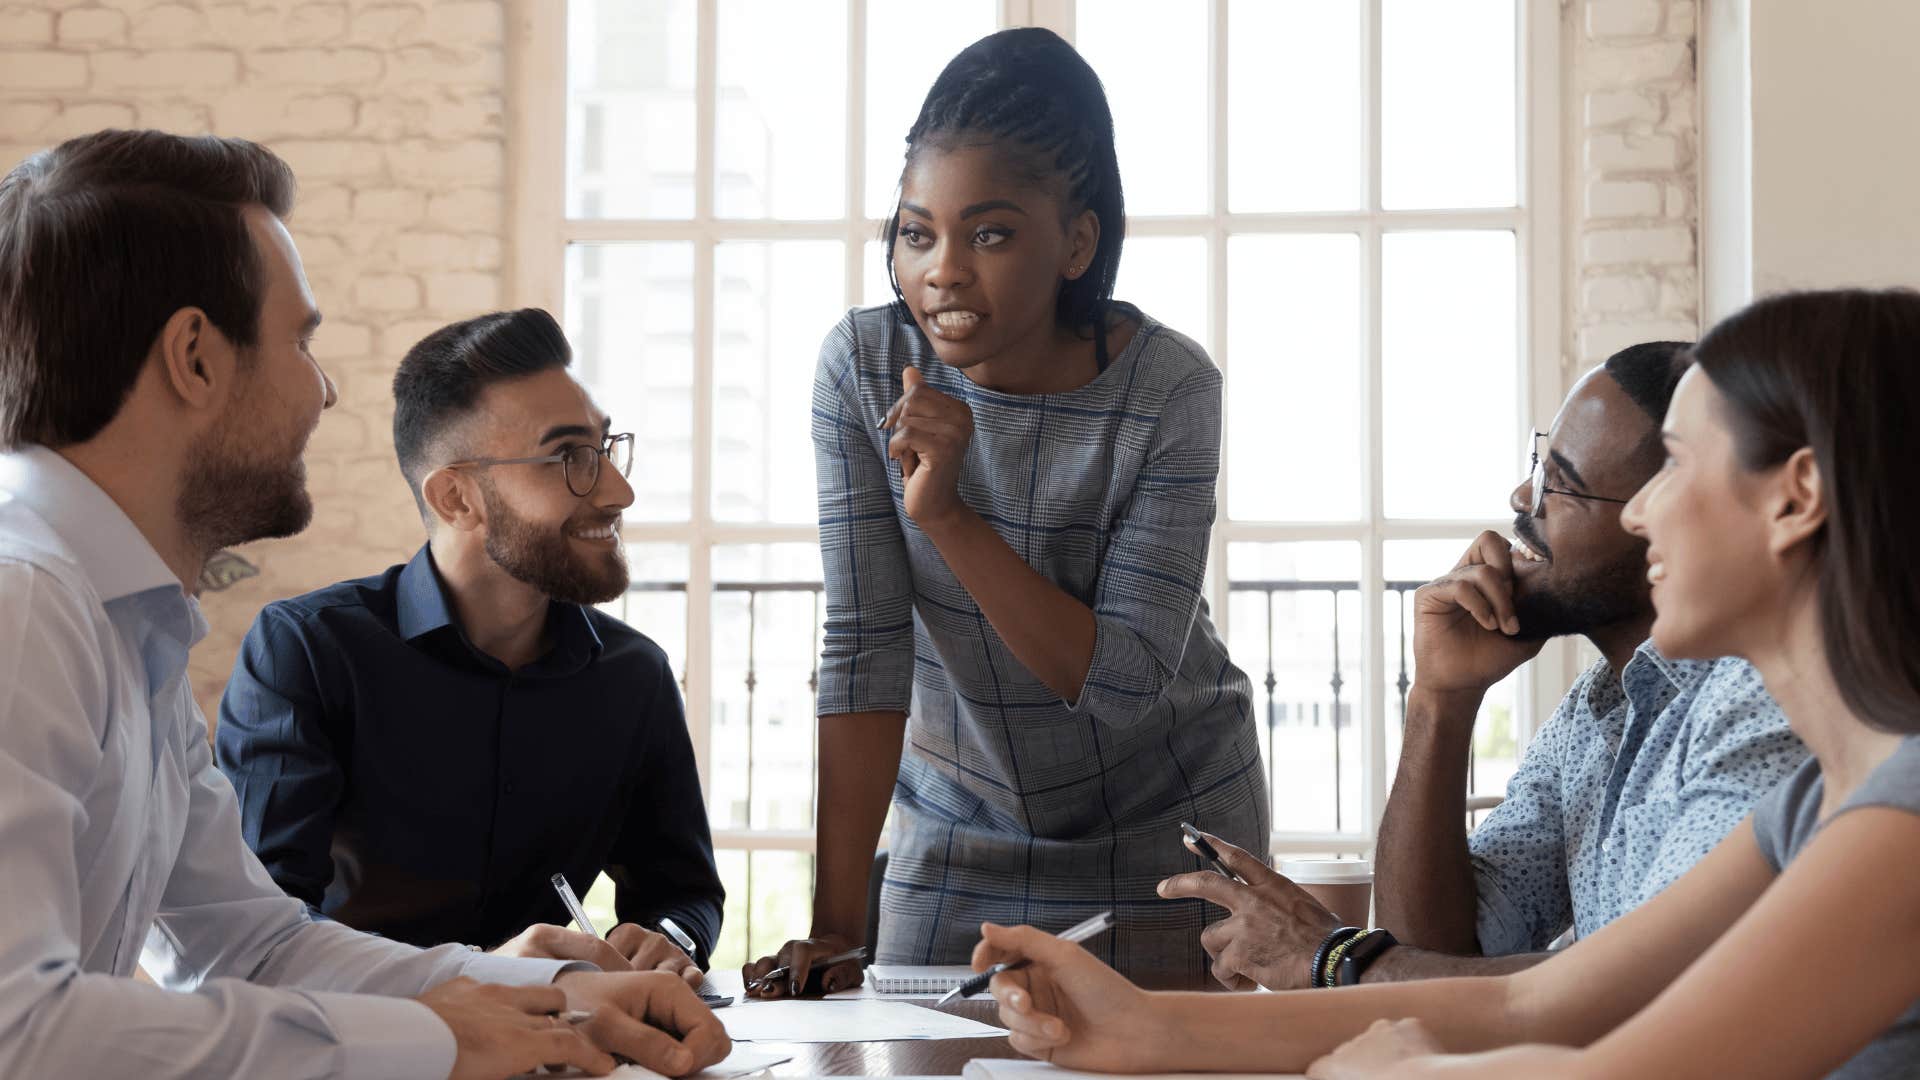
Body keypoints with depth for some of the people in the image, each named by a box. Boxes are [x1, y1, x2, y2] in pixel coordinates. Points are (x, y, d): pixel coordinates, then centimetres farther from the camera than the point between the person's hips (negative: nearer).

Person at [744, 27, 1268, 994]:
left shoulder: (1168, 390, -22)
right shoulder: (864, 366, -16)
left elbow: (1126, 679, -24)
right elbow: (863, 647, -17)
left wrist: (947, 513, -33)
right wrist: (834, 926, -22)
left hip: (1164, 827, -1)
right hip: (960, 826, 2)